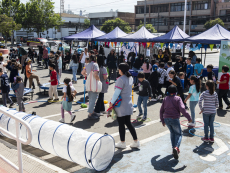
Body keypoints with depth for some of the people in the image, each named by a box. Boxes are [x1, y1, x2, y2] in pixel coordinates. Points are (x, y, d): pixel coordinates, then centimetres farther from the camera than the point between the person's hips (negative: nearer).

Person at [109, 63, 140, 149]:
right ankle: (136, 141, 18)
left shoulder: (121, 79, -18)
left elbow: (117, 92, -19)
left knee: (121, 124, 5)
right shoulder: (130, 78, 7)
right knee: (128, 123, 15)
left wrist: (112, 102, -12)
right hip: (128, 104, 8)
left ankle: (122, 143, 16)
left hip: (121, 105, -8)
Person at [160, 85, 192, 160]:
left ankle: (174, 148, 22)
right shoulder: (178, 98, -2)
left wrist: (162, 120, 22)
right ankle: (176, 147, -18)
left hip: (166, 119, 4)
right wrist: (188, 117, -10)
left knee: (172, 133, 24)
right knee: (179, 134, 8)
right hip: (175, 119, -4)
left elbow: (161, 111, 13)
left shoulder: (165, 99, 11)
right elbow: (182, 109, -16)